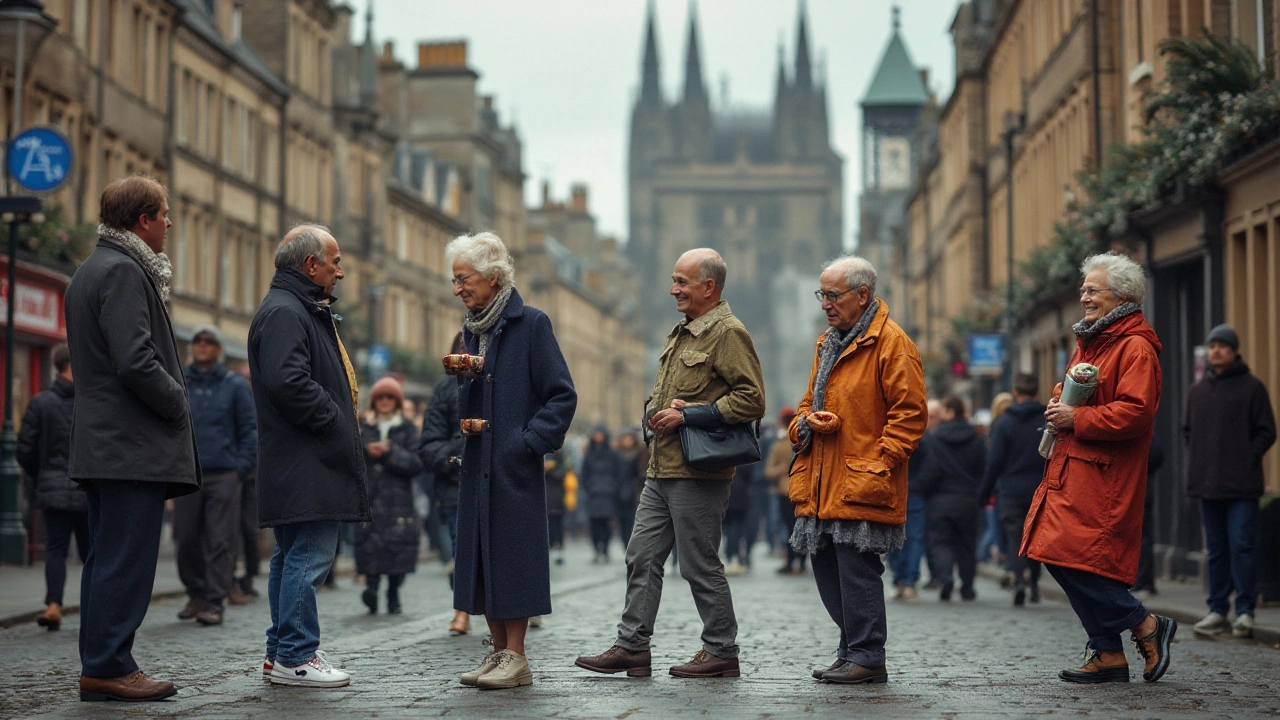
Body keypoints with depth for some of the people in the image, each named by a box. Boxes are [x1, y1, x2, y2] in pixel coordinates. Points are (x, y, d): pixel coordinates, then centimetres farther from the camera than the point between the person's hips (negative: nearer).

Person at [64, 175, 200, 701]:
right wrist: (178, 403, -9)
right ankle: (109, 667, -6)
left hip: (101, 442, 11)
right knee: (126, 560, -8)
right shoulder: (123, 272, -14)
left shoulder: (91, 269, 20)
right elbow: (136, 361, -23)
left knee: (107, 558, 12)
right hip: (134, 446, -11)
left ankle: (101, 665, 16)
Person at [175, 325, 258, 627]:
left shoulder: (234, 385, 8)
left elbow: (249, 428, 7)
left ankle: (214, 602, -3)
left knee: (220, 542, -5)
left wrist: (242, 466, -3)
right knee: (187, 540, 4)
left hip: (223, 475, -2)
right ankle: (196, 593, 21)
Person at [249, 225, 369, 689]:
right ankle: (295, 655, -6)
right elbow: (289, 382, -25)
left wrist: (341, 423, 14)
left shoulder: (304, 310, 21)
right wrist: (334, 421, -15)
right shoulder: (283, 312, -13)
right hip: (303, 462, -12)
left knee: (293, 556, 14)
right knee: (309, 556, -9)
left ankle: (281, 653, 19)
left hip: (312, 461, 12)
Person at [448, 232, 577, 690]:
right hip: (478, 464, 7)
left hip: (515, 466, -7)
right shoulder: (472, 331, 15)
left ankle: (515, 657, 0)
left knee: (513, 553, -5)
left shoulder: (531, 324, -6)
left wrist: (530, 441, -15)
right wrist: (460, 381, -4)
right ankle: (499, 652, 14)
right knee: (480, 556, 7)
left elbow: (562, 395, -8)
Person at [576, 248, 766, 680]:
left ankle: (722, 652, 9)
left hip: (698, 473, -9)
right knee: (642, 557, 7)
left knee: (700, 564, -2)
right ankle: (632, 648, 11)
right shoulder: (681, 333, 18)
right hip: (661, 468, 9)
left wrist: (688, 415, -18)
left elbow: (751, 400, -19)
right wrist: (656, 412, 7)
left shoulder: (728, 334, -11)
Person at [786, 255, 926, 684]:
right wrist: (807, 422, 4)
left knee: (856, 567, -8)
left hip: (861, 483, -8)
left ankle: (866, 658, 0)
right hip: (822, 484, 8)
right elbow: (808, 404, 28)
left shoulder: (891, 343, -6)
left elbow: (909, 414, -11)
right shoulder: (827, 344, 20)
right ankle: (853, 651, 18)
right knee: (827, 568, 9)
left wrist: (878, 464, -17)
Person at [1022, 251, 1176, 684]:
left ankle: (1146, 626, 2)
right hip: (1072, 470, 10)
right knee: (1061, 560, 6)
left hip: (1102, 478, -10)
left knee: (1074, 559, -15)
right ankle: (1109, 656, 13)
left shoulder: (1135, 347, -11)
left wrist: (1076, 418, -17)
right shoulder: (1090, 341, 21)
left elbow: (1135, 412, -22)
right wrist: (1060, 404, 12)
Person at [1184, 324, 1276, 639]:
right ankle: (1217, 610, 14)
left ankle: (1244, 611, -6)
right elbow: (1187, 429, 21)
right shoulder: (1197, 390, 13)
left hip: (1242, 485, -5)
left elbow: (1266, 432, -1)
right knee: (1216, 550, 9)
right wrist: (1197, 461, 8)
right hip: (1207, 484, 5)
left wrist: (1247, 458, -10)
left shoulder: (1252, 387, -1)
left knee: (1241, 547, -9)